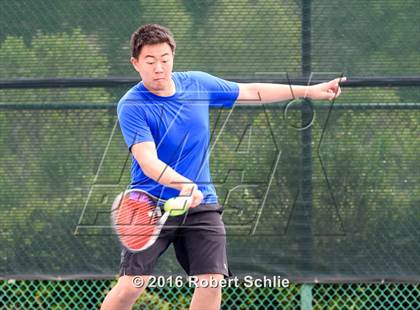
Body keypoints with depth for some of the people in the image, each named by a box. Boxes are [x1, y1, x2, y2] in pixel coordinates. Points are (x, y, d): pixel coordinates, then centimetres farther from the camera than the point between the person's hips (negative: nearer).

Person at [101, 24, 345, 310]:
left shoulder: (197, 83, 3)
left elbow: (251, 91, 17)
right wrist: (183, 185, -42)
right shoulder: (131, 107, -13)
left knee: (212, 281, -10)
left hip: (201, 204, 4)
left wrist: (309, 91, 18)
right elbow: (148, 161, -24)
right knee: (132, 285, -14)